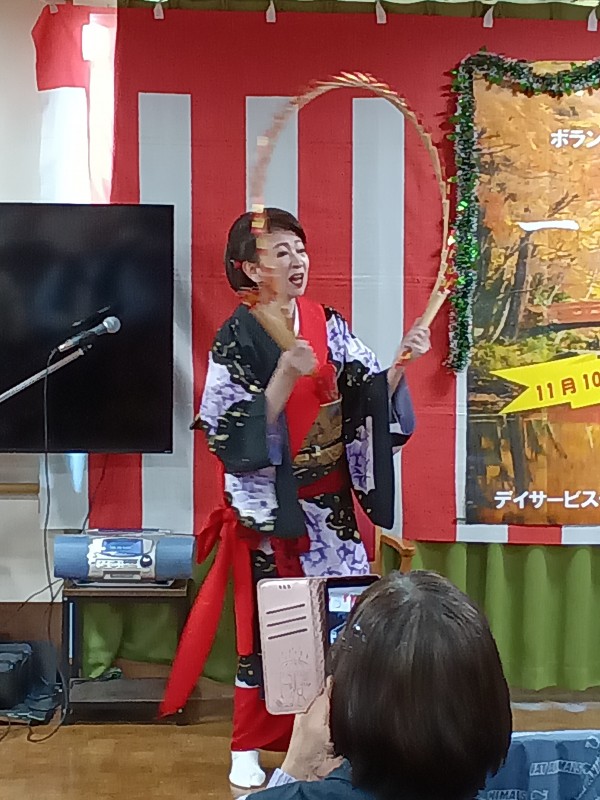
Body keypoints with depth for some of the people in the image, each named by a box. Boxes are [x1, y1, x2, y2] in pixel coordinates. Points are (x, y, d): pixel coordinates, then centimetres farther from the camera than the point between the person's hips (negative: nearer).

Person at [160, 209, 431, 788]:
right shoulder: (235, 339, -10)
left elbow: (373, 399, 0)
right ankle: (248, 748, 22)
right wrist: (285, 377, -26)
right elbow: (230, 435, -17)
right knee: (268, 621, 4)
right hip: (269, 504, -4)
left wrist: (401, 362, -18)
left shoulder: (327, 325, 3)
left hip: (329, 501, 4)